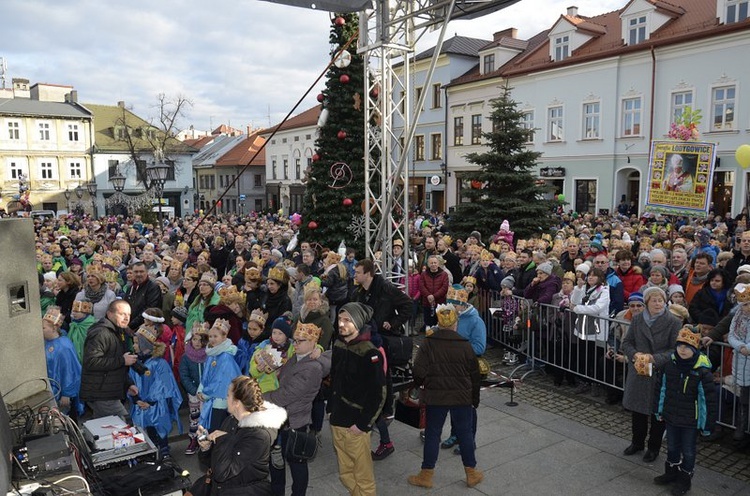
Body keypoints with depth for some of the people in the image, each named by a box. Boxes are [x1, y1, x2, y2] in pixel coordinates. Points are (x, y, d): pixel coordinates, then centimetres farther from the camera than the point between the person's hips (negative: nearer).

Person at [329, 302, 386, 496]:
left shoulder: (369, 353, -18)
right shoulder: (338, 345, 5)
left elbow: (379, 393, -18)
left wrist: (363, 424, -17)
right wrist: (331, 409, 14)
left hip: (355, 425, -7)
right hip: (337, 421, 7)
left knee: (363, 476, 6)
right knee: (345, 475, 18)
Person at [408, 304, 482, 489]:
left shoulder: (428, 343, -10)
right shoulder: (465, 345, -7)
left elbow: (419, 371, -12)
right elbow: (474, 374, 0)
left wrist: (420, 384, 10)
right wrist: (475, 398, 12)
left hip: (435, 397, 0)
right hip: (462, 397, 1)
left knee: (432, 433, 10)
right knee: (464, 433, 14)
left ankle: (426, 475, 19)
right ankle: (471, 474, 25)